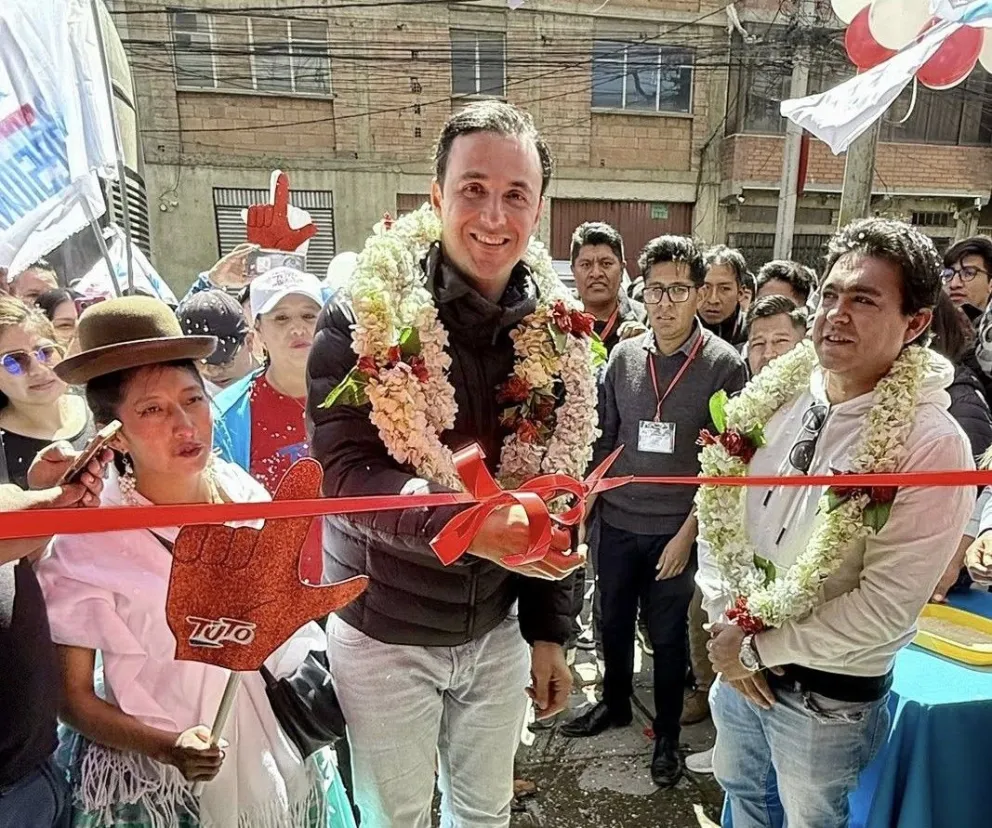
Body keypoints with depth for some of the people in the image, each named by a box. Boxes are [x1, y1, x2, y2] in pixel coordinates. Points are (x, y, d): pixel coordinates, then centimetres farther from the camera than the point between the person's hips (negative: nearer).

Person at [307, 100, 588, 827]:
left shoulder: (554, 331, -3)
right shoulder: (364, 318, -16)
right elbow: (347, 479, -23)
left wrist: (548, 629, 4)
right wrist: (464, 525, -40)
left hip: (497, 629, 4)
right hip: (385, 632, -3)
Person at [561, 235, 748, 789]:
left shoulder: (725, 364, -9)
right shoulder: (624, 356, 2)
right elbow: (606, 440, 8)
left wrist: (689, 530, -12)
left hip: (678, 529, -3)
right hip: (617, 520, 3)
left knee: (668, 634, 12)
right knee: (614, 622, 18)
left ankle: (668, 734, 35)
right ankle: (615, 703, 43)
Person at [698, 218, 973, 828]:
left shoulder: (934, 445, -21)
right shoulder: (775, 397, -6)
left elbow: (885, 607, -22)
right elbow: (718, 514, -1)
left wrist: (759, 641, -16)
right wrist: (727, 626, -9)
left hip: (829, 696, -4)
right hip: (735, 663, 5)